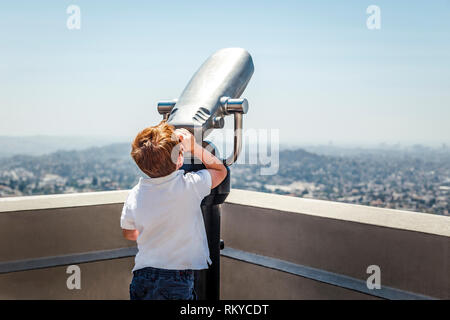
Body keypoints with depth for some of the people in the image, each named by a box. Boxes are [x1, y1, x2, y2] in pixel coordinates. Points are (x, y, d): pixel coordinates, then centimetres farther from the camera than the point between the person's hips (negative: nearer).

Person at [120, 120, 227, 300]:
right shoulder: (190, 185, -16)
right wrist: (194, 147, 3)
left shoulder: (134, 196, -6)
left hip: (142, 279, 3)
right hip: (179, 283, -3)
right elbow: (220, 170, 6)